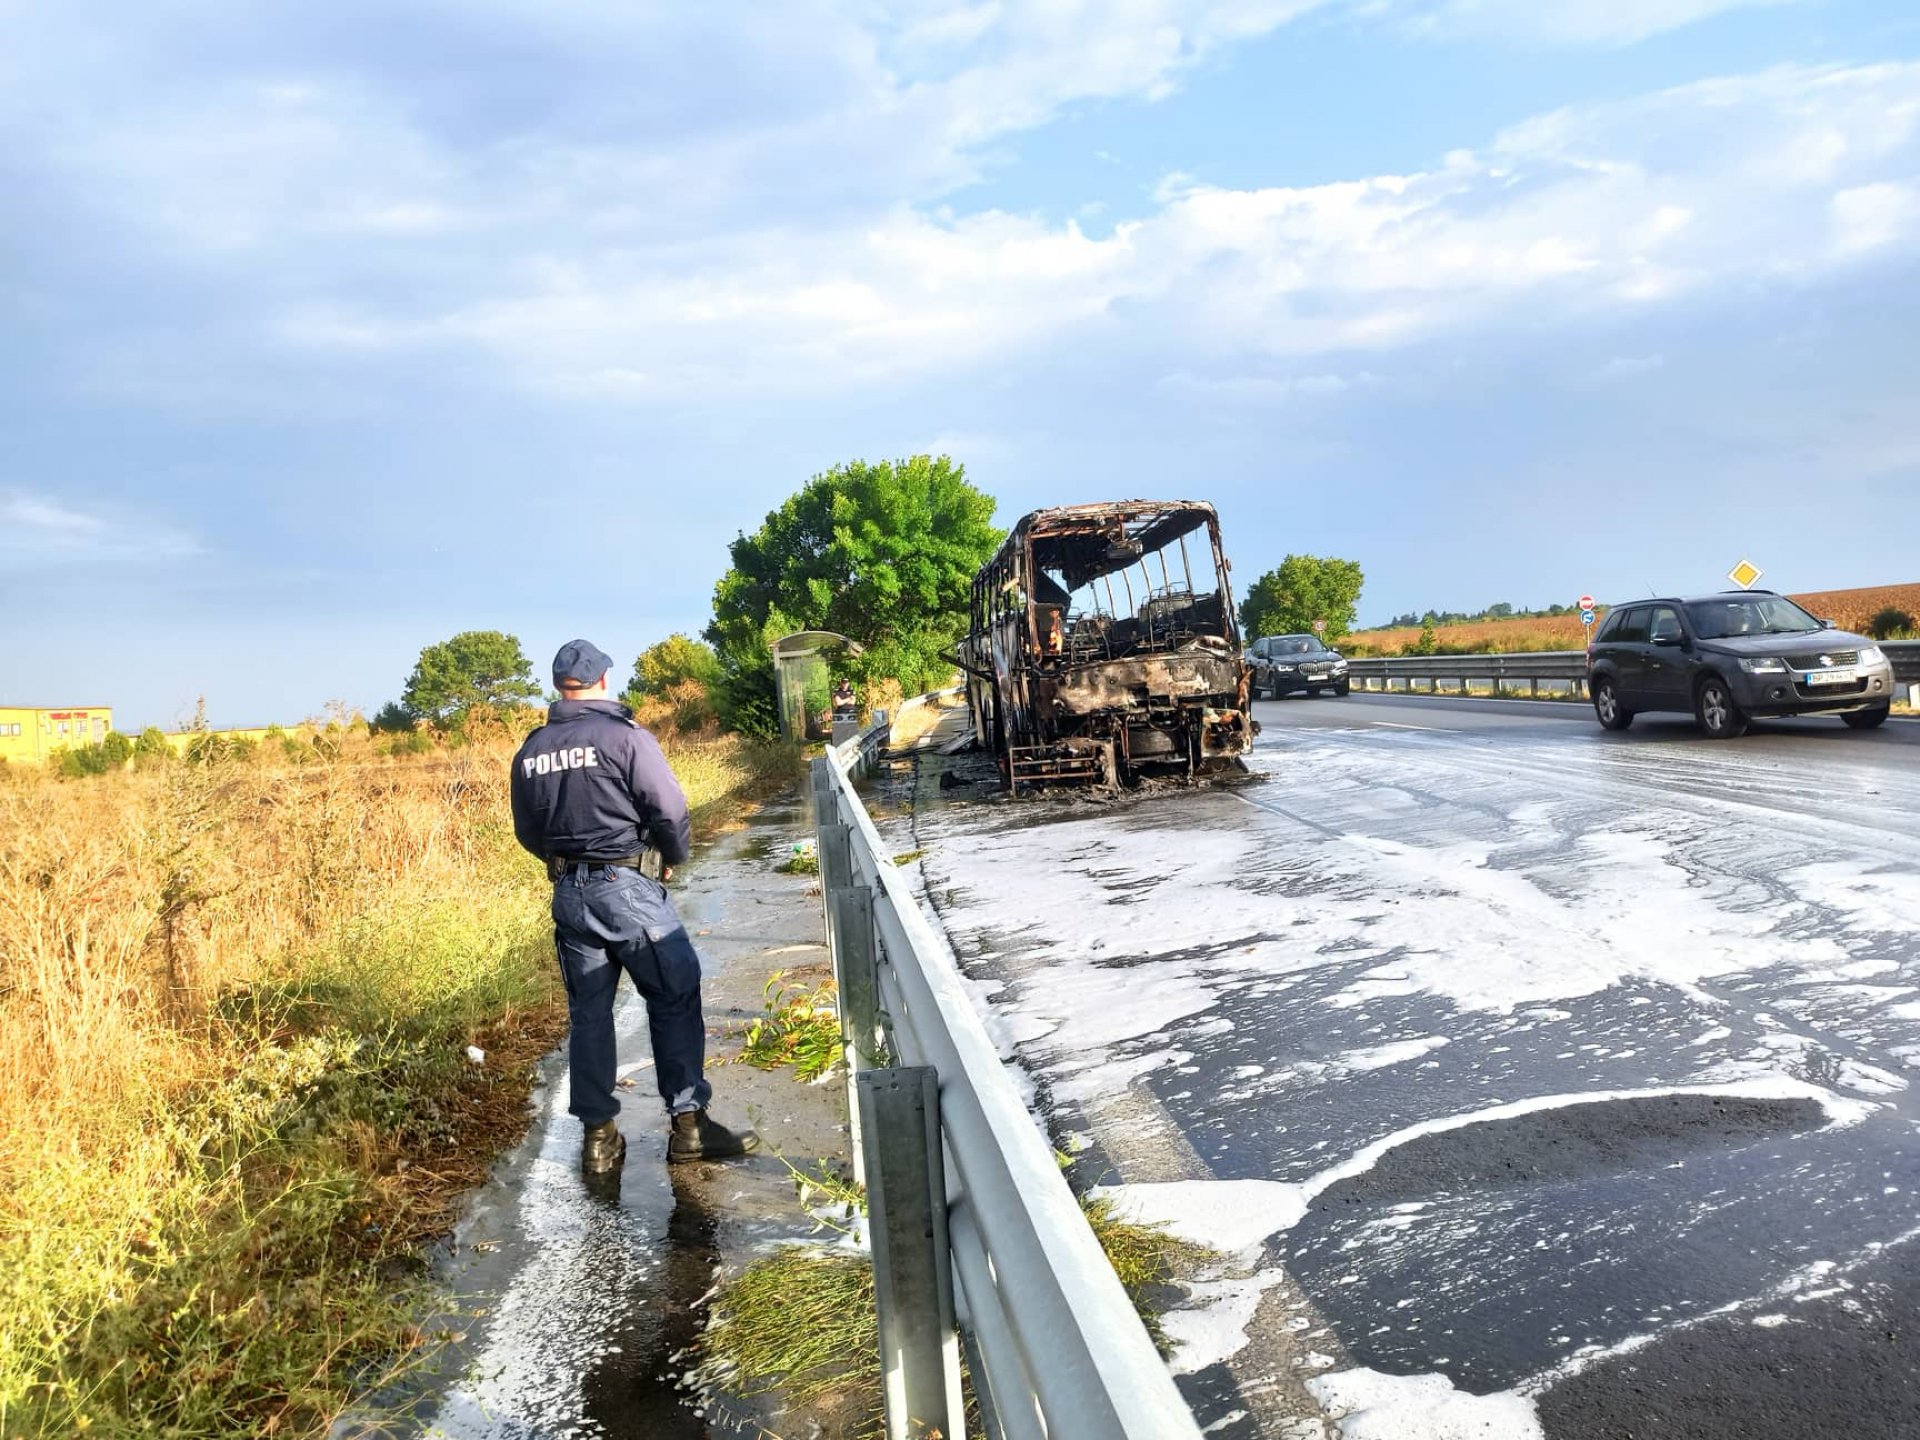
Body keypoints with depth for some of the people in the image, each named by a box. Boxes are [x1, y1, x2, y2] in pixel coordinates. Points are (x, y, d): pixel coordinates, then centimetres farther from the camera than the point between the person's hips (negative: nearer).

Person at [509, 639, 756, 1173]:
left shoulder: (530, 751, 6)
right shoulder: (624, 736, -11)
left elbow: (527, 831, 13)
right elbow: (669, 809, -13)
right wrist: (673, 858, 5)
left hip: (567, 893, 6)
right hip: (626, 887, -6)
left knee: (587, 1011, 12)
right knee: (675, 998, 4)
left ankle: (598, 1134, 18)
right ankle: (688, 1123, 5)